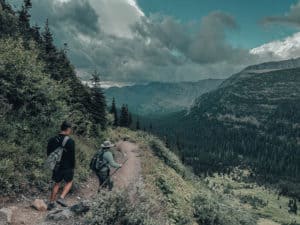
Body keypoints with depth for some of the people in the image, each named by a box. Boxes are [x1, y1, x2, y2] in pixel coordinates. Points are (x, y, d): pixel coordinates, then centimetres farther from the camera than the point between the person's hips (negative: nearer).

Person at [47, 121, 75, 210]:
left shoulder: (52, 140, -1)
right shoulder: (70, 141, -18)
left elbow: (48, 154, 7)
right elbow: (72, 156, -14)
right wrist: (73, 167, 0)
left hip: (56, 167, 5)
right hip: (67, 167, -5)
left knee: (57, 183, 20)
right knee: (69, 182, 18)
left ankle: (51, 203, 23)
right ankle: (61, 198, 1)